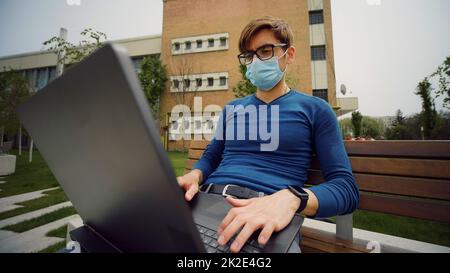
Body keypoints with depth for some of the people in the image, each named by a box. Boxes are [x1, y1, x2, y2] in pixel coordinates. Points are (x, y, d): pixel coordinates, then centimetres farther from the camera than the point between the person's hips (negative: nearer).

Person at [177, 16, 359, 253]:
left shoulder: (314, 109, 6)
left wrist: (291, 198, -22)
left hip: (266, 222, -2)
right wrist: (194, 176, -4)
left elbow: (346, 188, -1)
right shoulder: (232, 108, 18)